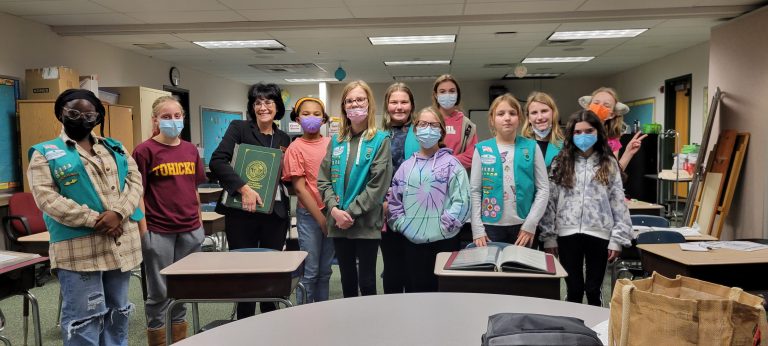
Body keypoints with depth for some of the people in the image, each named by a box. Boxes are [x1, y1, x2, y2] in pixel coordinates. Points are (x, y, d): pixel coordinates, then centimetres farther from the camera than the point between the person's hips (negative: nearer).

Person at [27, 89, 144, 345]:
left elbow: (135, 180, 5)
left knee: (118, 313, 15)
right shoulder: (45, 153, 4)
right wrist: (95, 220, -17)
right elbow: (46, 198, -8)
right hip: (79, 248, -4)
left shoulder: (115, 148, 16)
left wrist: (119, 212, -14)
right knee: (84, 318, -2)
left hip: (121, 243, 5)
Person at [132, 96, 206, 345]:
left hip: (190, 230, 5)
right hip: (158, 231, -5)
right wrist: (143, 231, -10)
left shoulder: (191, 150, 8)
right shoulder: (145, 150, -7)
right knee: (159, 290, 6)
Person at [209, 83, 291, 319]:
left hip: (275, 213, 3)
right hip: (242, 211, -3)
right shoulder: (239, 128, 0)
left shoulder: (284, 139, 13)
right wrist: (243, 188, -22)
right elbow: (217, 161, -12)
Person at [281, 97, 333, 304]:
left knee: (325, 271, 13)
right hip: (309, 215, -4)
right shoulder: (295, 148, -5)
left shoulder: (331, 144, 5)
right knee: (310, 271, 2)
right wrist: (320, 217, -9)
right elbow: (299, 188, -7)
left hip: (331, 213, 4)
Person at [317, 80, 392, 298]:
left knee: (367, 281, 4)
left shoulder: (380, 140, -3)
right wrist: (335, 210, -10)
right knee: (347, 280, 15)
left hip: (366, 223, -4)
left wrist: (351, 212, -13)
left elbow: (378, 184, -11)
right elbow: (323, 180, 5)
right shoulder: (336, 141, 10)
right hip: (338, 223, 4)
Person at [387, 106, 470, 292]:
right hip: (413, 241, 3)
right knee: (417, 289, 12)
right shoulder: (406, 166, 9)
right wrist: (403, 225, -1)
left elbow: (462, 200, -9)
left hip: (444, 241, -3)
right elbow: (394, 201, 11)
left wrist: (444, 225, -13)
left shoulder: (451, 164, -2)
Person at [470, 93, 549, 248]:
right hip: (491, 226, 0)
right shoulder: (482, 149, 1)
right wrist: (477, 229, -7)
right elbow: (474, 191, 0)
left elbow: (543, 189, 1)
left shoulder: (531, 147, 2)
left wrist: (530, 224, -7)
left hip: (524, 226, 1)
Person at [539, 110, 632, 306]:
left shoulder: (609, 164, 4)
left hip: (599, 233, 0)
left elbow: (618, 203, 2)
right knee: (573, 289, 10)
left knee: (593, 290, 9)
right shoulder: (560, 163, 4)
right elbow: (550, 202, 2)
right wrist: (549, 237, -2)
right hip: (567, 233, 1)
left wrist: (617, 239, -4)